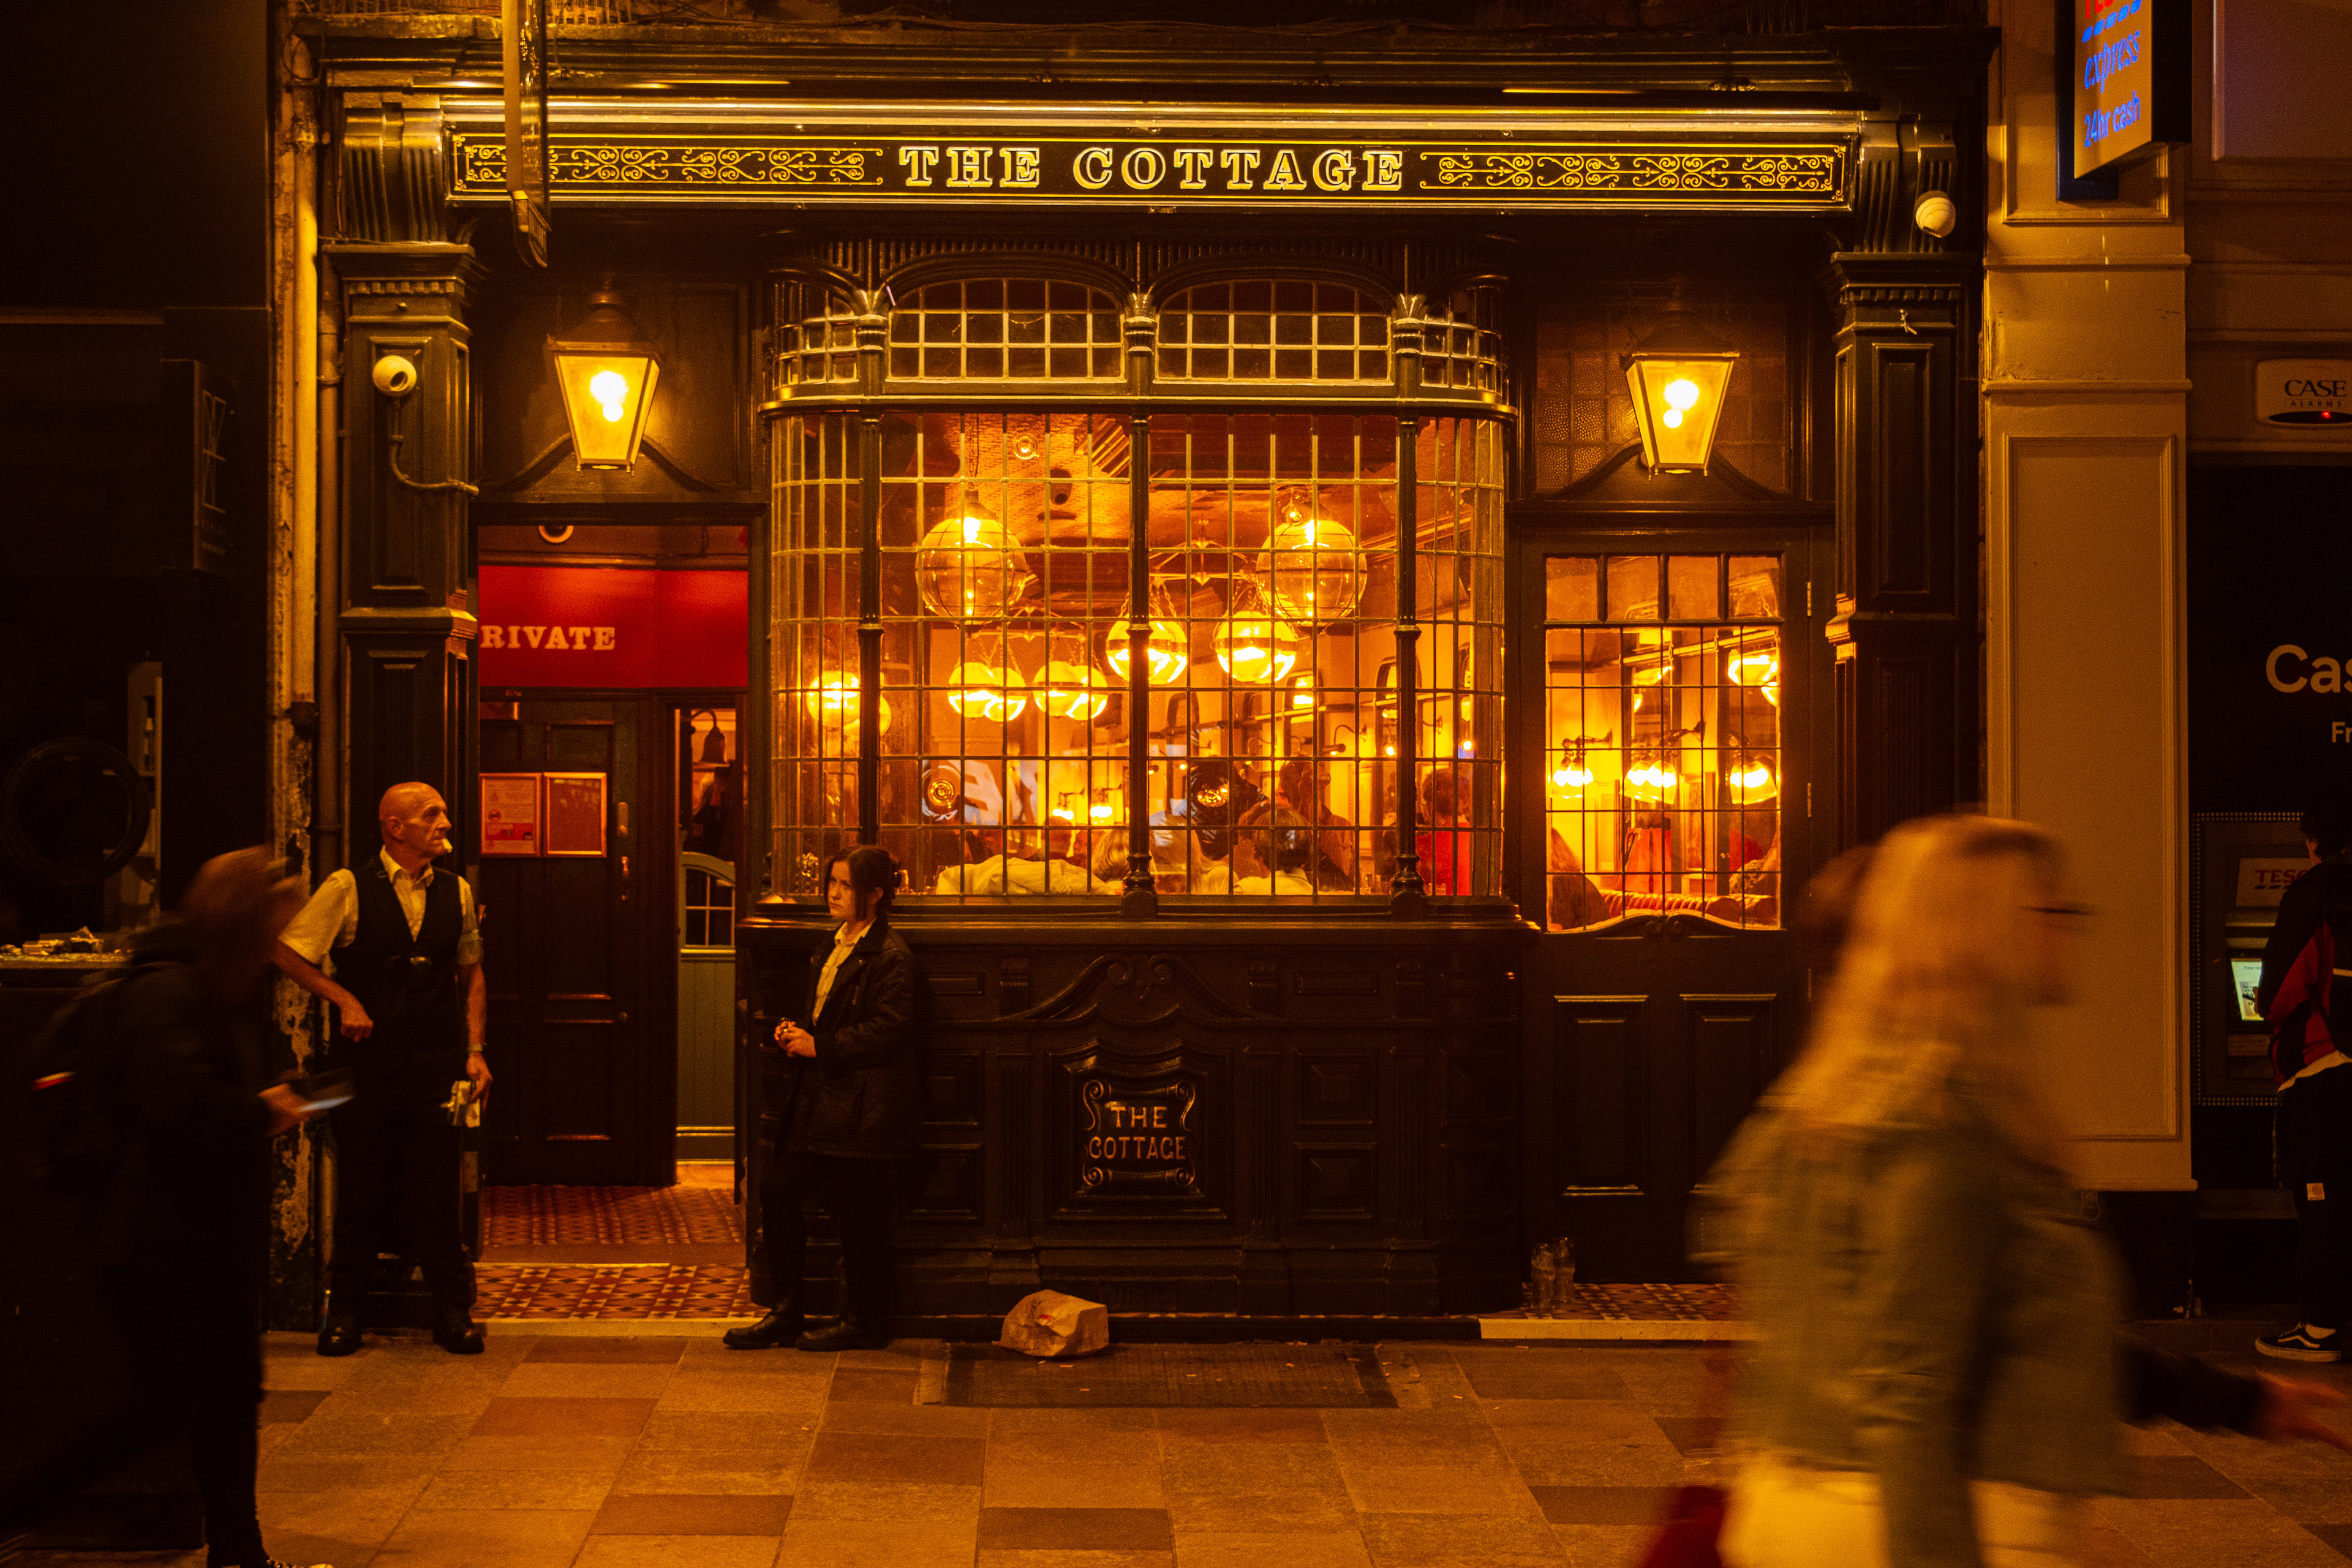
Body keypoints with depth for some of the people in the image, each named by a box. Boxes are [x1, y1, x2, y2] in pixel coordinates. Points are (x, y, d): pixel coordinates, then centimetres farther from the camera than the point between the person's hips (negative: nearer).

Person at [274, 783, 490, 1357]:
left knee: (435, 1191, 1)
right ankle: (344, 1310, 20)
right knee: (361, 1189, 5)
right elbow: (287, 950, 0)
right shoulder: (348, 888, -3)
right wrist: (344, 998, -7)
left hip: (435, 1066, 2)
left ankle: (453, 1311, 12)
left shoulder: (456, 893, 8)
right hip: (367, 1062, -2)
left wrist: (475, 1048, 8)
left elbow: (471, 973, 16)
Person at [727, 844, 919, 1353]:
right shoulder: (835, 947, 17)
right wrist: (795, 1034, 7)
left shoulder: (891, 956, -12)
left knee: (857, 1214, -1)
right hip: (821, 1101, 9)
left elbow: (887, 1032, -19)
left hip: (864, 1109, -9)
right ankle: (786, 1311, 15)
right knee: (777, 1190, 5)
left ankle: (864, 1321, 13)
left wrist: (819, 1046, -17)